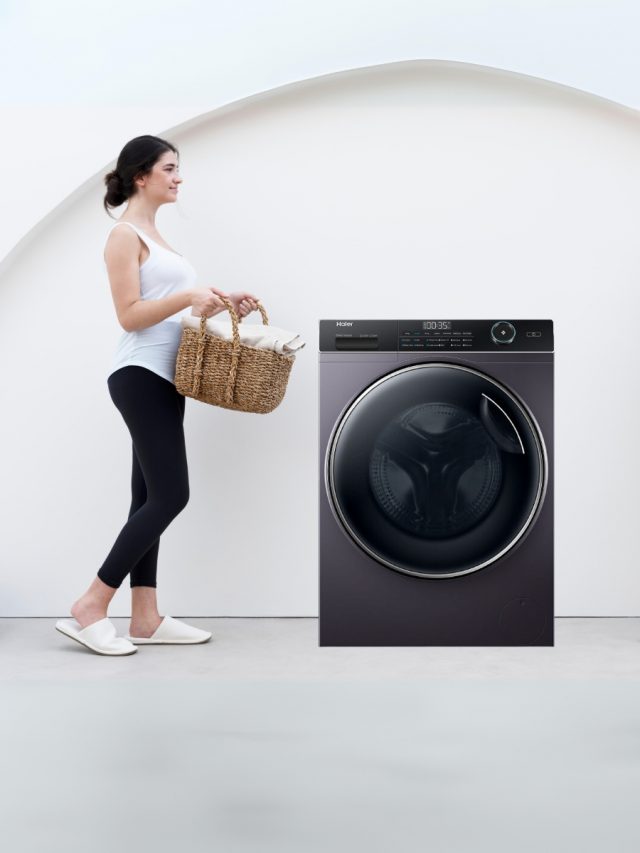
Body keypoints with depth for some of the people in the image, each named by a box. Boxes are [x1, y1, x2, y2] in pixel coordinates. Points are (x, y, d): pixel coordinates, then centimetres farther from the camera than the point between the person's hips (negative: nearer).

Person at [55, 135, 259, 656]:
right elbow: (130, 315, -16)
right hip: (141, 377, -10)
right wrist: (187, 297, -26)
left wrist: (219, 300, 9)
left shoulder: (153, 234, 21)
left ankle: (146, 618, 11)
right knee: (170, 495, -11)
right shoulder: (125, 235, -8)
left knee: (153, 496, 7)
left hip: (162, 378, 10)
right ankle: (90, 608, -5)